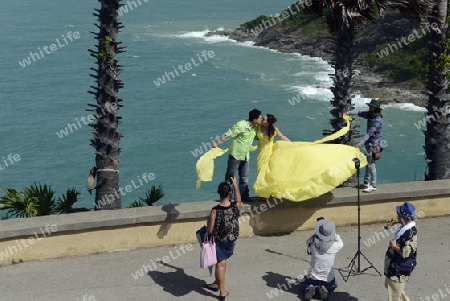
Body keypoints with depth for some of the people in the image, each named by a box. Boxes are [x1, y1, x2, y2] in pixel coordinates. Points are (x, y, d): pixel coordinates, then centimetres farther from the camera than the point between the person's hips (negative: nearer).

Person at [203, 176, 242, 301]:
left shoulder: (215, 211, -27)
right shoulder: (236, 206, -18)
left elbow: (210, 231, -21)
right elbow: (238, 200, 9)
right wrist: (235, 185, 14)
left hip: (219, 240, -4)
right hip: (232, 240, 4)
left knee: (220, 264, 12)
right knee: (222, 261, 24)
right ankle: (217, 283, 41)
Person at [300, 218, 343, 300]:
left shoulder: (313, 244, -20)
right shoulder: (334, 246, -21)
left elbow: (308, 240, 5)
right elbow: (340, 243, 3)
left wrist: (317, 234, -4)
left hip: (312, 278, 0)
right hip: (328, 280, 0)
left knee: (303, 284, 32)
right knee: (333, 285, 35)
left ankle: (309, 288, -1)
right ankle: (326, 290, 2)